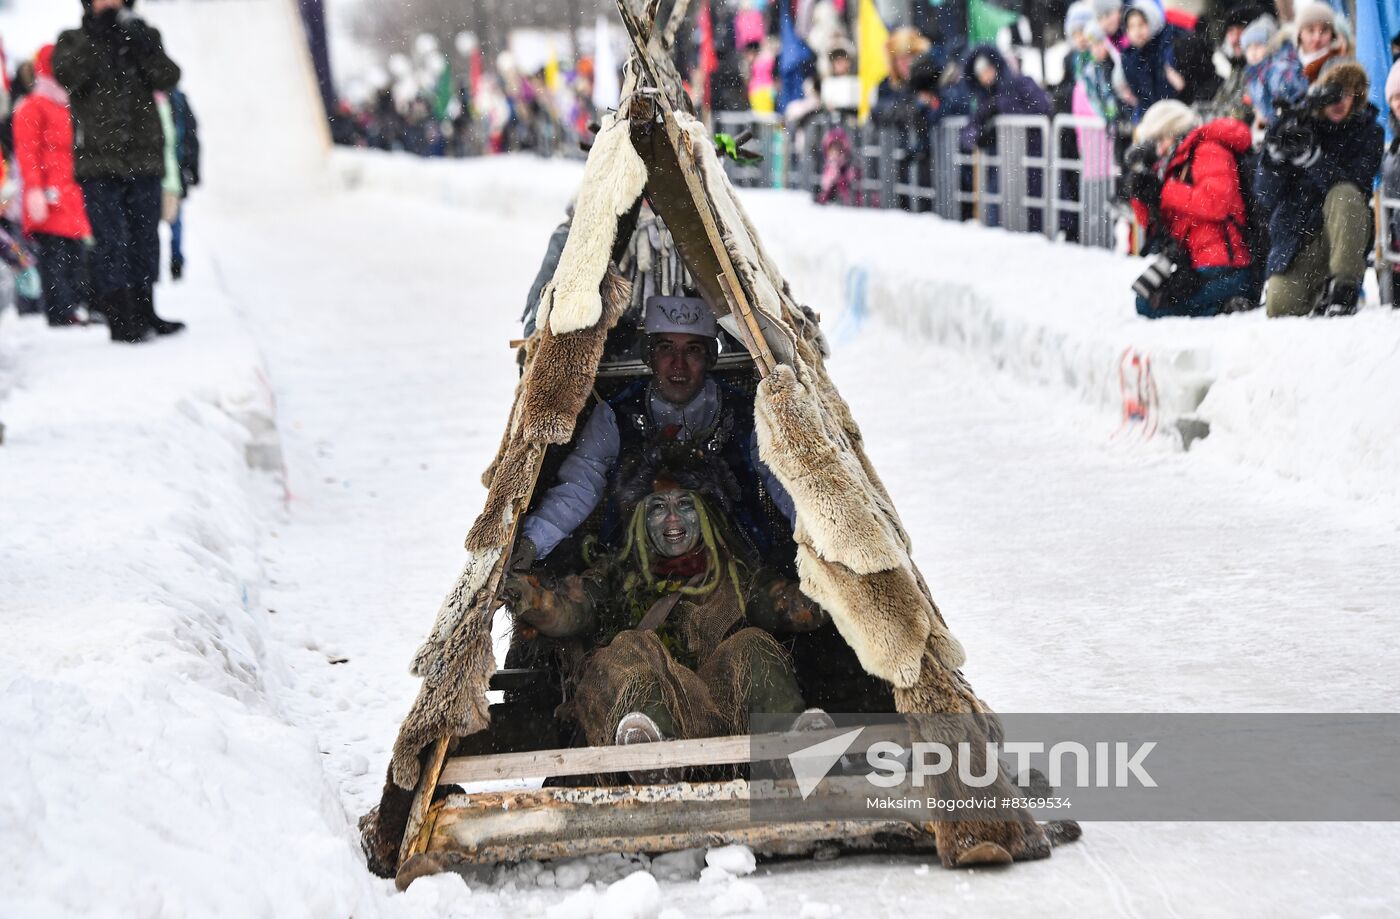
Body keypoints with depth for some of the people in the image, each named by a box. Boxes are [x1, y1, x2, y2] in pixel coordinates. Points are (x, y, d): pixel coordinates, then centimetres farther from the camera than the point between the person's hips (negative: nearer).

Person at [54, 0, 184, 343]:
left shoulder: (144, 38, 12)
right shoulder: (74, 41, 8)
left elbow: (167, 78, -3)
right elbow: (67, 74, -12)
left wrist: (142, 46, -18)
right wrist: (95, 37, -18)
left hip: (143, 159, 3)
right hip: (98, 160, -3)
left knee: (145, 238, 8)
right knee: (111, 241, -7)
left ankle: (143, 311, 18)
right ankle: (119, 318, -6)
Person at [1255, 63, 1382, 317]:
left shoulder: (1368, 132, 1)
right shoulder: (1298, 127, 3)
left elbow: (1351, 185, -17)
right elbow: (1266, 195, -2)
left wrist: (1310, 155, -30)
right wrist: (1276, 154, -21)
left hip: (1346, 232, -1)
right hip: (1295, 232, 1)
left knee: (1344, 195, -33)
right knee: (1281, 308, -22)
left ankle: (1343, 287, -29)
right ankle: (1316, 285, 13)